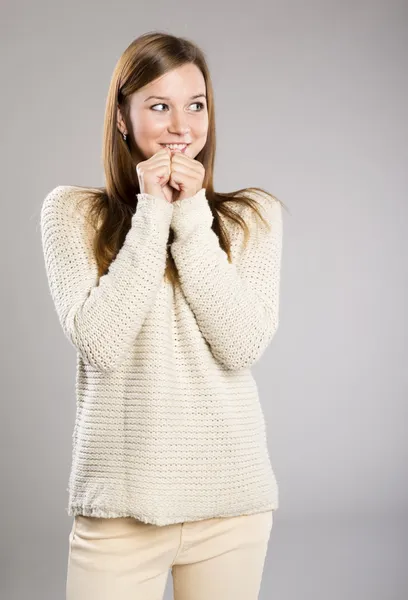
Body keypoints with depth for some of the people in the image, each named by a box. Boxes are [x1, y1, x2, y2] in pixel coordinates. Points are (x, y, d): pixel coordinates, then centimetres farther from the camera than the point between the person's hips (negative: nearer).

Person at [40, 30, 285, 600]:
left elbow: (243, 346, -9)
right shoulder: (73, 211, -1)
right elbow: (101, 345, -13)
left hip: (232, 497, 2)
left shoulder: (253, 215, 4)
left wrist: (192, 217, -11)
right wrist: (153, 213, -11)